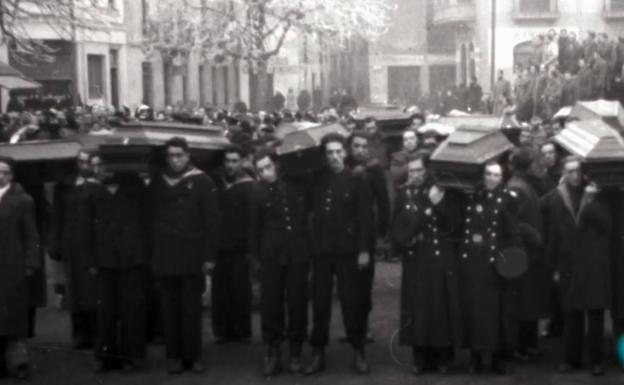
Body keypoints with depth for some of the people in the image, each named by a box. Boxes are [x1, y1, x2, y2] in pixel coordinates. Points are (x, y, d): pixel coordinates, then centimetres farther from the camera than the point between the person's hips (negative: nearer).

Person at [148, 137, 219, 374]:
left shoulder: (202, 182, -1)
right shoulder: (157, 183, 9)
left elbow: (211, 220, -4)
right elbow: (149, 220, 11)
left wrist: (209, 255, -9)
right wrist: (151, 254, 5)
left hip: (192, 257, -2)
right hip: (164, 257, 3)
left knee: (192, 308, 3)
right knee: (170, 308, 6)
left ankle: (193, 355, 11)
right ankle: (173, 356, 13)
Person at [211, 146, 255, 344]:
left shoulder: (249, 186, -3)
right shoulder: (216, 182, 9)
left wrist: (250, 247, -14)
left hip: (239, 248, -3)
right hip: (218, 247, 4)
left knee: (240, 291, 1)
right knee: (220, 292, 4)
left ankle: (242, 331, 9)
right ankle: (223, 331, 11)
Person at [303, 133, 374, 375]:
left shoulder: (357, 181, 0)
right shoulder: (317, 180, 9)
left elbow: (365, 217, -5)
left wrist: (364, 249, -10)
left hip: (348, 249, -3)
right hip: (321, 249, 3)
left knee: (351, 300, 1)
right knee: (320, 301, 5)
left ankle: (358, 352, 11)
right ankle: (318, 354, 13)